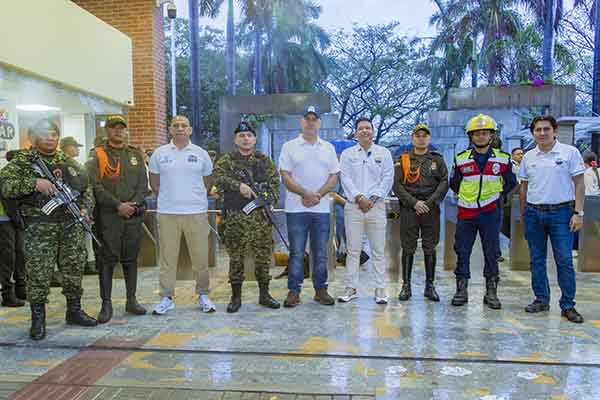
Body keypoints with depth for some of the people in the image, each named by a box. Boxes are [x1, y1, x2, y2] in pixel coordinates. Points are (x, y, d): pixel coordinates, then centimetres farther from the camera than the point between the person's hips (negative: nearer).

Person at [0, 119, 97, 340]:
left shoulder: (68, 162, 15)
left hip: (72, 226, 4)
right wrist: (34, 183, -21)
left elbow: (86, 188, 21)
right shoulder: (22, 161, 1)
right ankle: (38, 319, 13)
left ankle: (74, 310, 26)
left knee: (74, 270, 10)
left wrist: (85, 209, 6)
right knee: (39, 274, -1)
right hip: (39, 228, -4)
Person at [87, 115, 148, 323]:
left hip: (134, 215, 3)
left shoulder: (135, 155, 13)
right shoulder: (98, 155, 2)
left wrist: (134, 203, -9)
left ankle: (131, 300, 19)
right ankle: (106, 303, 8)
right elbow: (96, 186, -8)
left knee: (131, 259, 9)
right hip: (108, 215, -3)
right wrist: (118, 205, -15)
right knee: (108, 259, -1)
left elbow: (143, 183, 8)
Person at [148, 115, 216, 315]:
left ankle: (203, 296, 19)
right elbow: (154, 183, 13)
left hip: (196, 213, 0)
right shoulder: (159, 153, 5)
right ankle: (166, 298, 17)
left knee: (201, 257, 5)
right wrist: (168, 199, 10)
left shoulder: (200, 153, 5)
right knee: (167, 257, 6)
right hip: (167, 213, 0)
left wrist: (194, 199, 10)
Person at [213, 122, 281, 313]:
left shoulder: (266, 161, 13)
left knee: (264, 255, 5)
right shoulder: (226, 160, 6)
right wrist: (239, 185, -22)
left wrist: (270, 199, -9)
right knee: (236, 256, 3)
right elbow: (218, 178, -11)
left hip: (261, 215, 2)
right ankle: (236, 296, 15)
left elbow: (275, 182, 7)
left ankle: (264, 294, 19)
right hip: (235, 216, -1)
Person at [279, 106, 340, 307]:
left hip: (321, 208, 3)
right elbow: (286, 177, -4)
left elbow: (334, 177, 6)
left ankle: (321, 289, 20)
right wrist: (306, 194, -16)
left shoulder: (328, 147, 11)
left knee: (320, 253, 9)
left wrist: (318, 195, -9)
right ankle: (294, 291, 12)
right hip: (296, 208, -2)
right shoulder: (289, 147, 3)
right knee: (296, 252, 2)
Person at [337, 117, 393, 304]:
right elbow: (345, 178, 0)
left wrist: (373, 199, -8)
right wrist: (359, 198, -11)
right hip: (353, 206, 0)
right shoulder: (347, 154, 10)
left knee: (378, 250, 2)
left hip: (376, 205, 0)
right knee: (353, 249, 3)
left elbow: (388, 179, 2)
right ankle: (351, 288, 11)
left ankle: (380, 290, 9)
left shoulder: (384, 153, 10)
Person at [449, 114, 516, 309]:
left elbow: (511, 182, 15)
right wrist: (465, 195, 6)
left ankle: (491, 292, 16)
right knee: (462, 251, 3)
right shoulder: (461, 159, 4)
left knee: (491, 252, 5)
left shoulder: (503, 159, 3)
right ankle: (461, 290, 14)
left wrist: (498, 194, 6)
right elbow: (454, 183, 14)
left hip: (490, 212, 0)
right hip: (466, 212, 1)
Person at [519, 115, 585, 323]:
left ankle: (568, 305, 8)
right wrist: (523, 213, 11)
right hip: (533, 213, 4)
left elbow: (579, 184, -3)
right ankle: (541, 300, 21)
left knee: (564, 261, -2)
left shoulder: (570, 152, -2)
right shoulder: (528, 157, 8)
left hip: (561, 212, -4)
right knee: (536, 260, 9)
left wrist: (578, 212, -10)